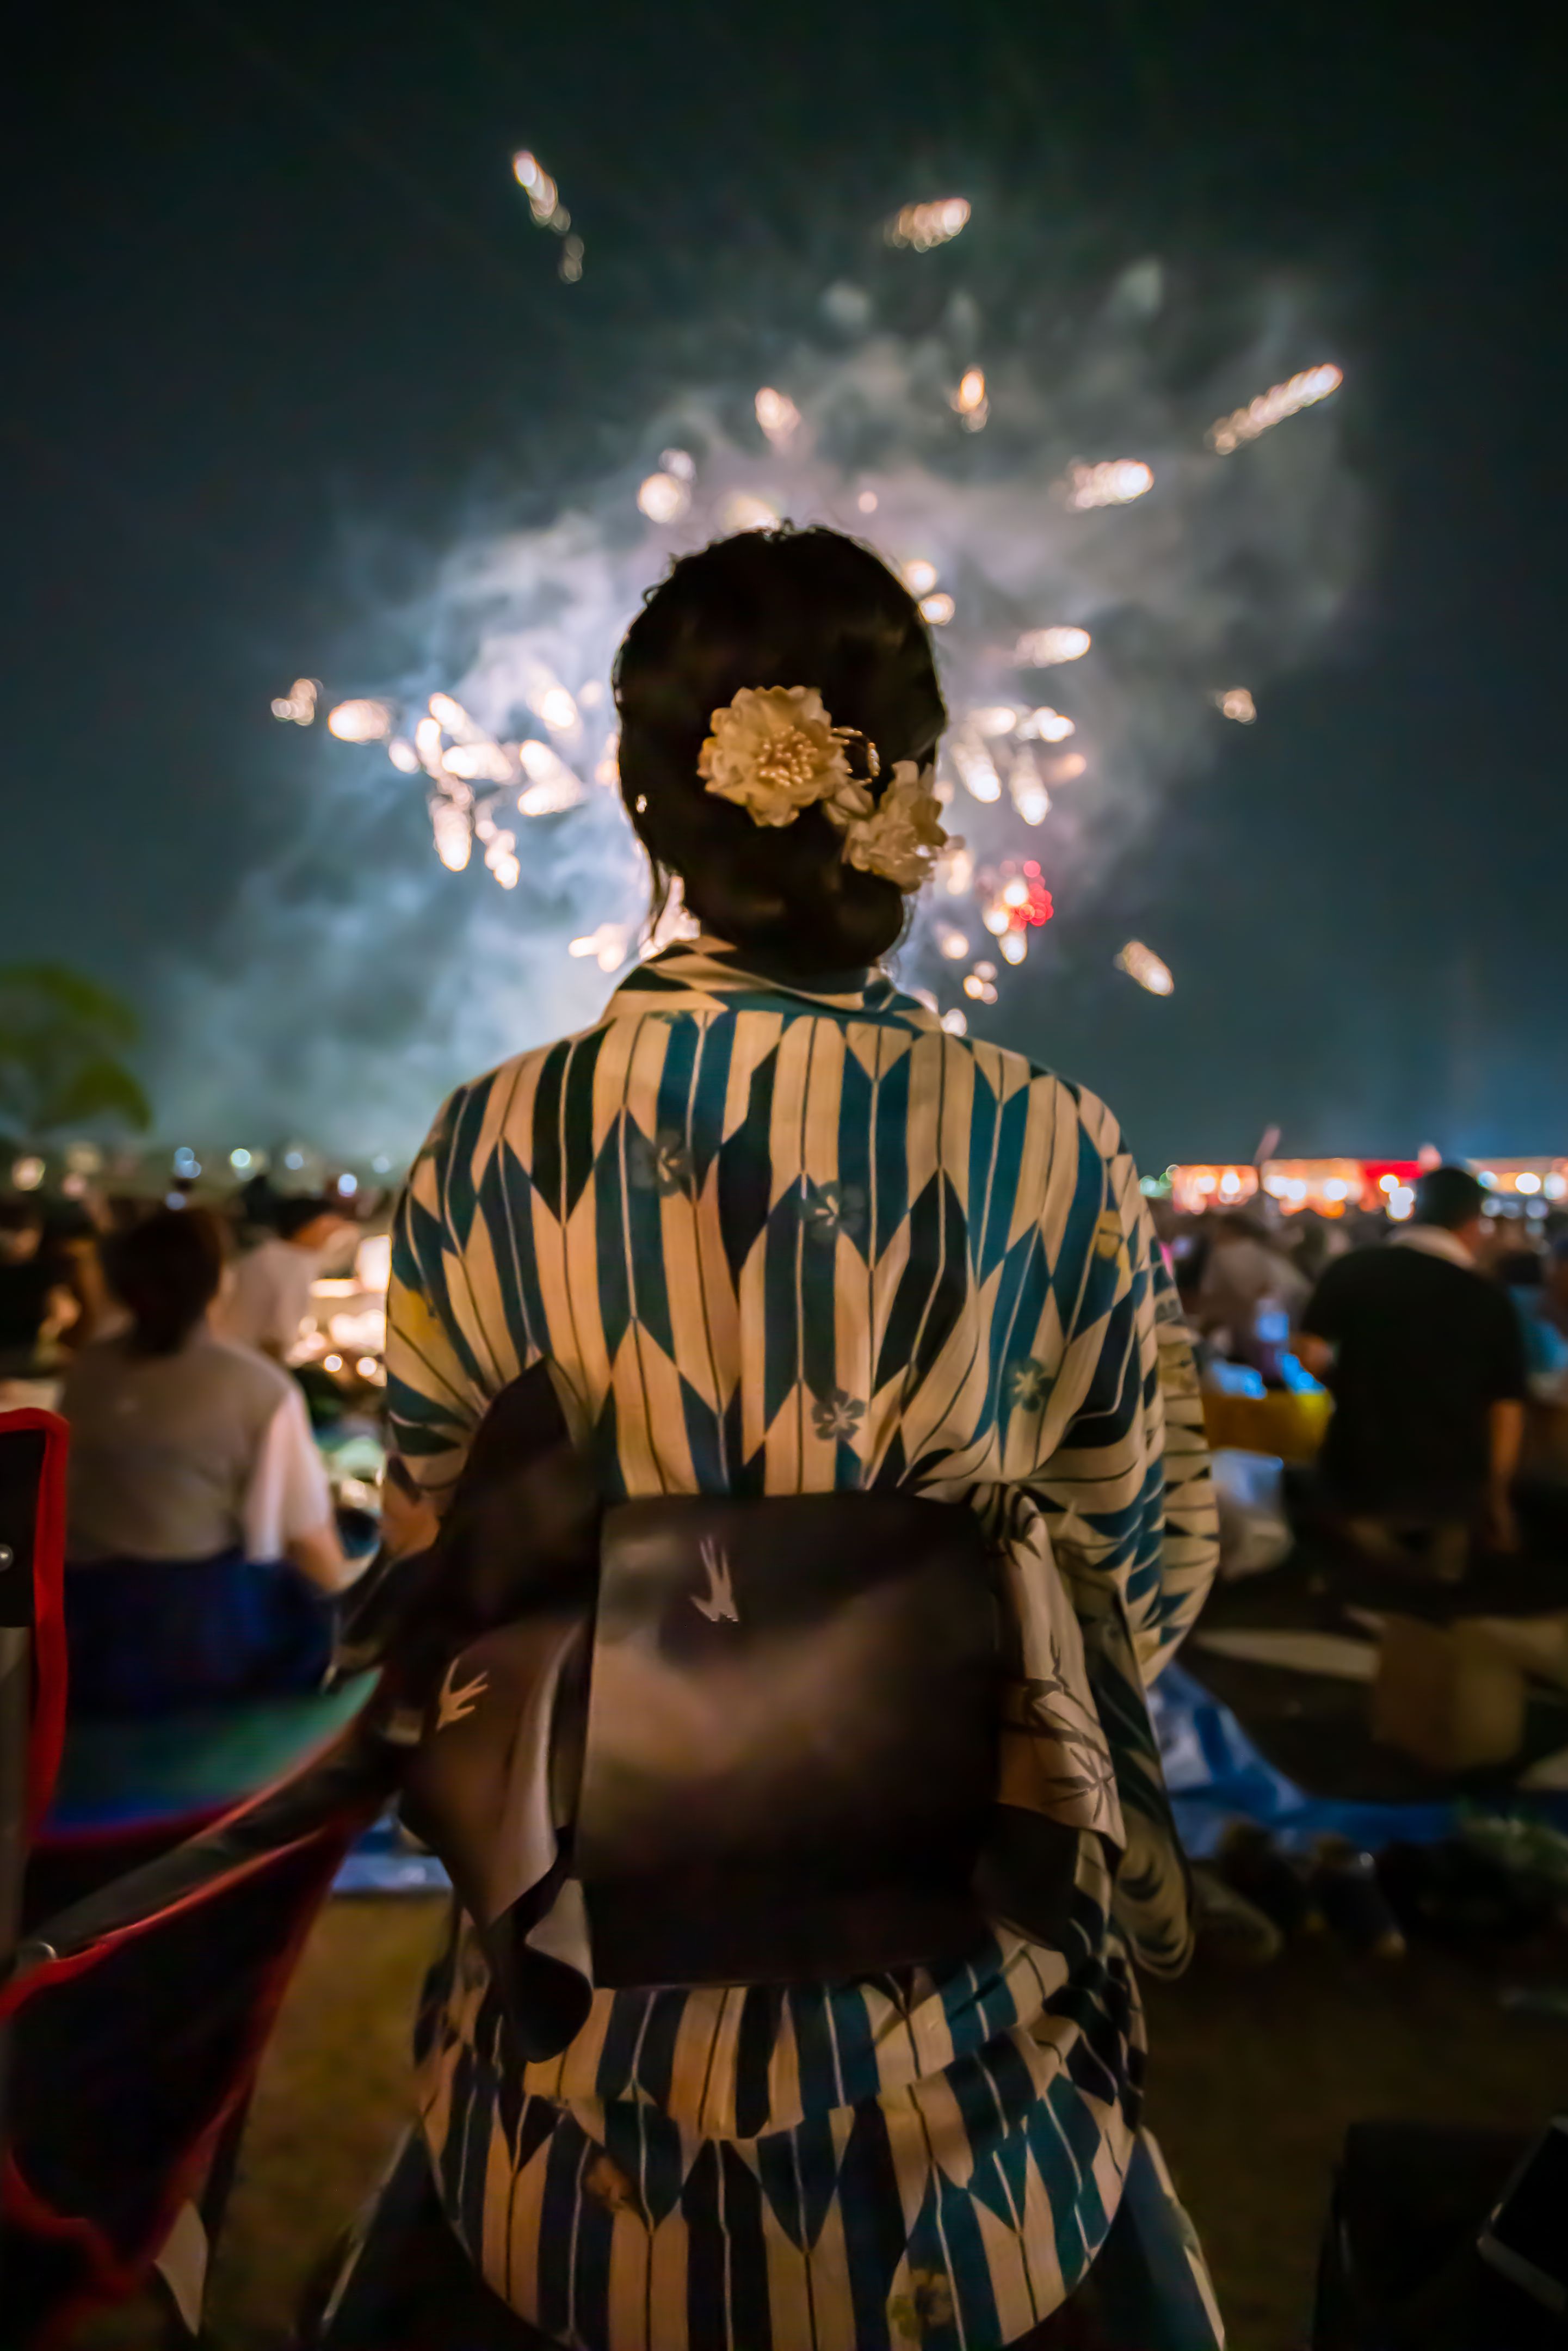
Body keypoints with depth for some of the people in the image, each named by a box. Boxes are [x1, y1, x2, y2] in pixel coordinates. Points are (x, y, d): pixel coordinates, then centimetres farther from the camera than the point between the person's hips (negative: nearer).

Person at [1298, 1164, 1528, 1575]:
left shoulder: (1352, 1270, -5)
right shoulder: (1492, 1300, -3)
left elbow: (1311, 1356, -7)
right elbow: (1508, 1407, 0)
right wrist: (1497, 1496, 13)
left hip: (1360, 1478, -1)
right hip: (1450, 1486, 1)